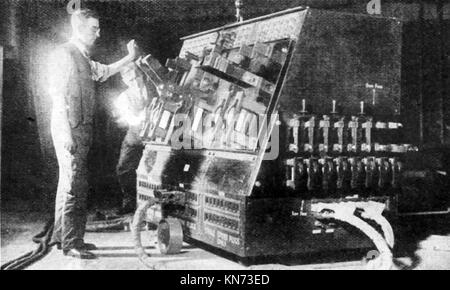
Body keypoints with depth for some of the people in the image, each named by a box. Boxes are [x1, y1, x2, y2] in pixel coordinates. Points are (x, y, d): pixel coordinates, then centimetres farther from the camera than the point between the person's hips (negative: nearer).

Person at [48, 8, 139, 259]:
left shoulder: (83, 58, 17)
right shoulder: (64, 54, -10)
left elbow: (105, 71, 29)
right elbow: (58, 94, -16)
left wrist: (130, 58, 18)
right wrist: (66, 133, -21)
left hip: (82, 128, 10)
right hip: (70, 128, -10)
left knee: (70, 182, 14)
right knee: (75, 184, -7)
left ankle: (62, 235, 24)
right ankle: (71, 243, -1)